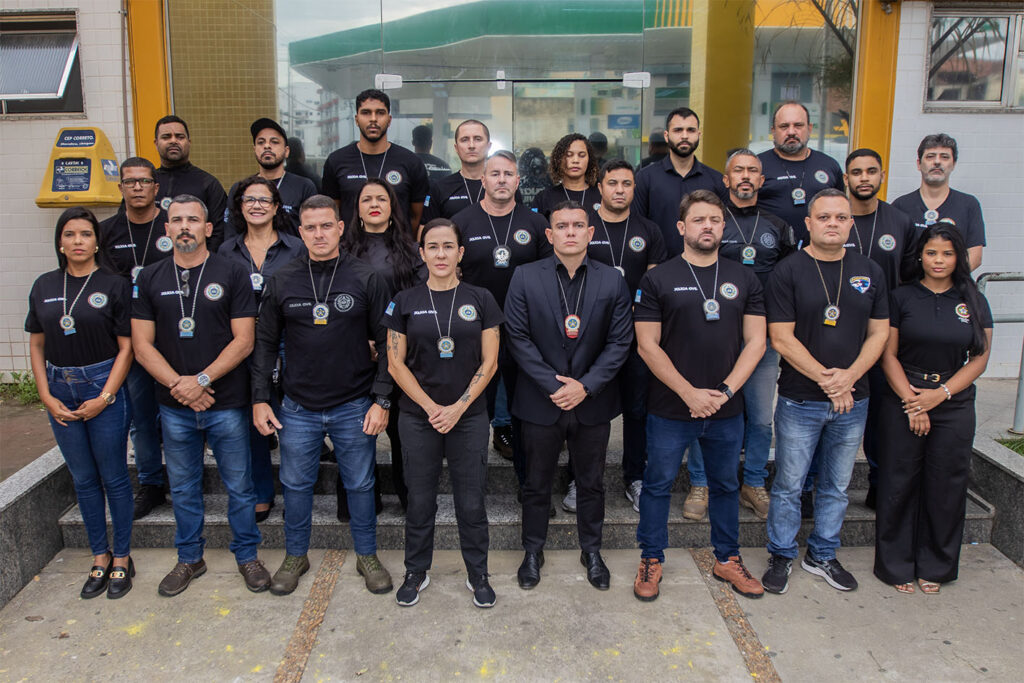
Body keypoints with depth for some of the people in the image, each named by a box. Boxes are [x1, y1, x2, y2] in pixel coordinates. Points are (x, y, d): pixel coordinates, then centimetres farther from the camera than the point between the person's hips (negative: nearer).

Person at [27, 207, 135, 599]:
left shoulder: (114, 286, -4)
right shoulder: (44, 287, 7)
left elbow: (126, 347, -6)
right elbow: (37, 346, 10)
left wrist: (104, 398, -12)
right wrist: (47, 397, 0)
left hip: (103, 389, -4)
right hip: (60, 393, 4)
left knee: (113, 477, 4)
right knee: (83, 479, 12)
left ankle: (121, 558, 19)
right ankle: (100, 557, 25)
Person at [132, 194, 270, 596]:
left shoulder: (232, 275, -3)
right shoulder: (149, 280, 5)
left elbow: (244, 341, -8)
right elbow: (142, 345, 1)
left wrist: (201, 380, -16)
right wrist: (179, 385, -12)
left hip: (227, 404, -2)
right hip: (174, 408, 3)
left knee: (239, 486, 8)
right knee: (183, 488, 15)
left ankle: (247, 556, 26)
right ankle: (189, 559, 33)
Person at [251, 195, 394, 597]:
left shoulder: (366, 279, -5)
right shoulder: (281, 282, 1)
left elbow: (385, 344, -4)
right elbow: (265, 344, 7)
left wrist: (381, 400, -9)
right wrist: (260, 398, 2)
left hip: (354, 408, -1)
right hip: (298, 408, 2)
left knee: (360, 485, 11)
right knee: (296, 485, 14)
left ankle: (367, 556, 30)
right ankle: (295, 556, 35)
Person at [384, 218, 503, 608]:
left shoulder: (480, 300, 0)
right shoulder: (405, 302, 1)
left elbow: (489, 362, -1)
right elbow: (396, 364, 0)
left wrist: (458, 407, -10)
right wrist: (431, 407, -9)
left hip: (469, 417, 0)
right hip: (417, 418, 0)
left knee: (471, 502, 7)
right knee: (420, 501, 11)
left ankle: (478, 575, 26)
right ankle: (416, 573, 30)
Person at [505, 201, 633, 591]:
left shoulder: (612, 281, -1)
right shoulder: (525, 278, -4)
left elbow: (620, 342, -3)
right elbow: (518, 338, -7)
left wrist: (585, 385, -13)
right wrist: (553, 385, -14)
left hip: (592, 403, 1)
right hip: (541, 402, -1)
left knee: (592, 483, 15)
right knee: (537, 483, 13)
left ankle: (591, 551, 36)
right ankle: (533, 552, 32)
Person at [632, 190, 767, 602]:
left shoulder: (744, 280, 6)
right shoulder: (658, 280, -3)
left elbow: (755, 341, 3)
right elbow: (647, 345, -7)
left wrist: (725, 390, -9)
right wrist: (689, 393, -13)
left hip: (727, 410, 3)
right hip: (670, 409, -3)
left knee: (726, 485, 16)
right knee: (658, 484, 8)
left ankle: (727, 560, 34)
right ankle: (651, 560, 25)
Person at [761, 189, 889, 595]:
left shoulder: (870, 272, 7)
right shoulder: (788, 272, -6)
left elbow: (879, 332, 6)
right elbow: (781, 338, -11)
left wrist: (849, 375, -10)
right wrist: (825, 378, -16)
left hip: (853, 401, 4)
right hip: (799, 401, -4)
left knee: (837, 486, 15)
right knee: (789, 485, 6)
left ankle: (822, 556, 32)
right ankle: (781, 556, 23)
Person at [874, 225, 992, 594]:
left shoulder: (973, 301, 6)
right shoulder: (902, 297, 0)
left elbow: (980, 358, 3)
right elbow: (889, 354, -3)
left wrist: (940, 393, -9)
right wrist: (911, 403, -11)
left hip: (954, 405, 2)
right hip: (902, 401, -2)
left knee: (946, 487, 7)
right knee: (899, 484, 2)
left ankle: (934, 567, 23)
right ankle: (897, 565, 17)